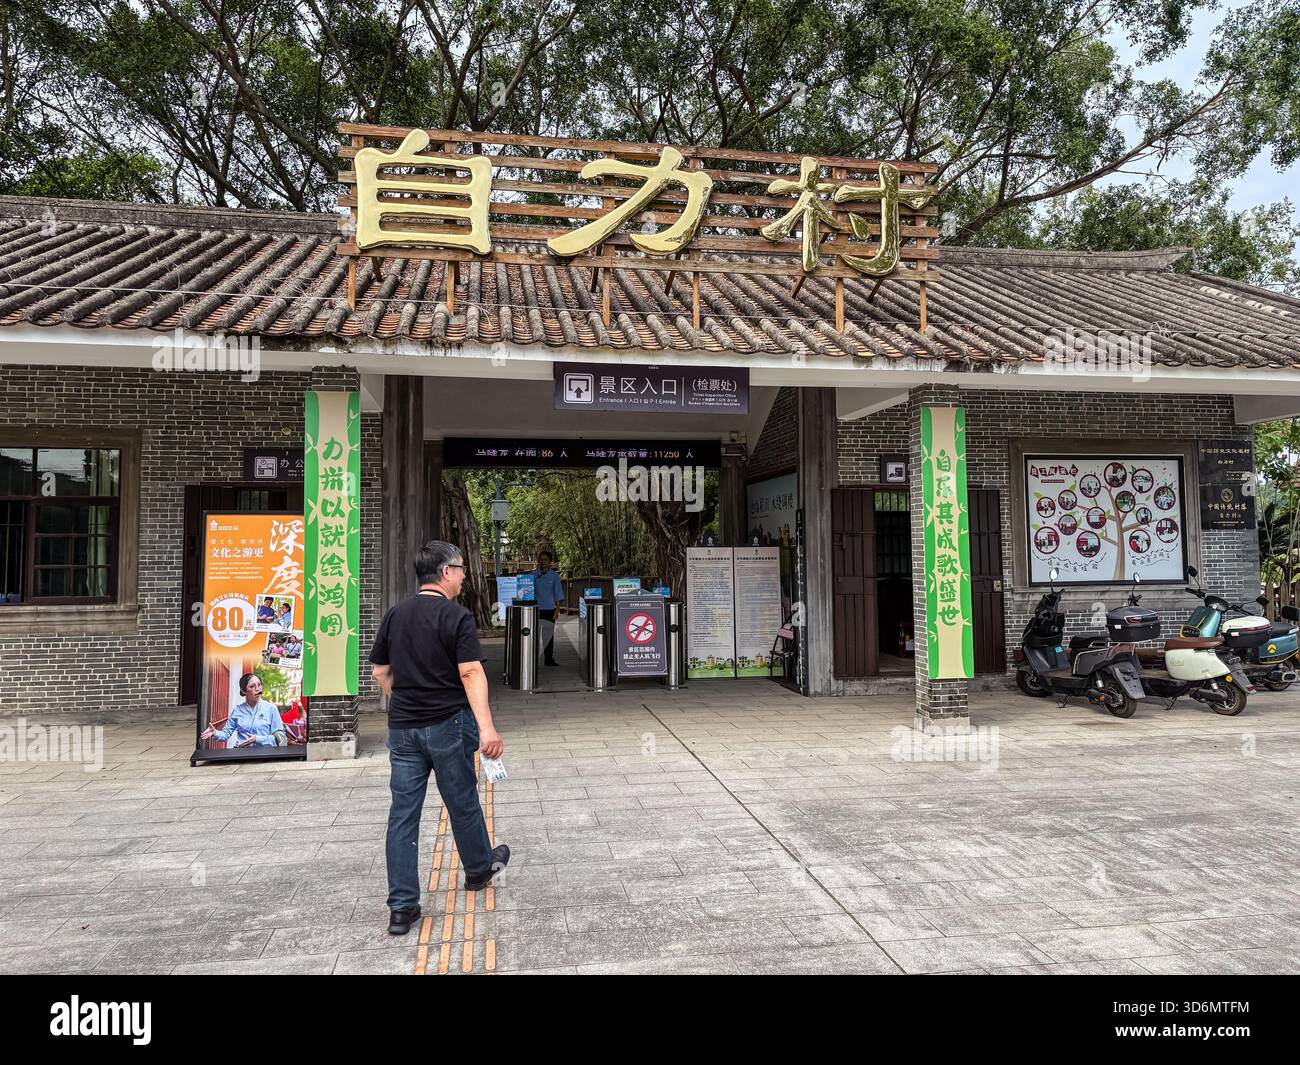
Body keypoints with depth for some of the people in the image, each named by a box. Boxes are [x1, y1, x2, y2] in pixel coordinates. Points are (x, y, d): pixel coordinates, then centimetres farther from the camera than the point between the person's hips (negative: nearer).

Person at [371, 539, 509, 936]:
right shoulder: (457, 616, -12)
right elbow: (471, 673, -20)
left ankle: (402, 907, 8)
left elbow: (380, 671, 13)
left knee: (403, 812, 6)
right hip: (448, 724, -5)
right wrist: (486, 727, -24)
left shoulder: (395, 615, 7)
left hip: (402, 727, 5)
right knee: (462, 802, 14)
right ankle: (479, 869, 36)